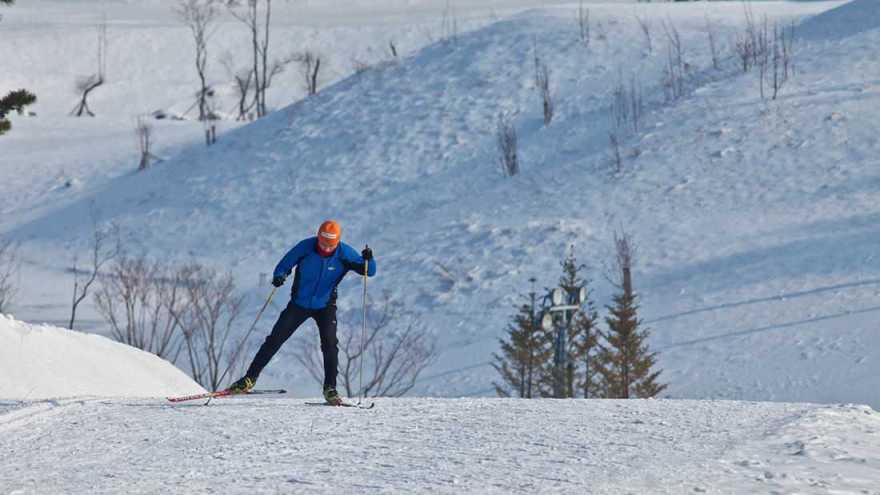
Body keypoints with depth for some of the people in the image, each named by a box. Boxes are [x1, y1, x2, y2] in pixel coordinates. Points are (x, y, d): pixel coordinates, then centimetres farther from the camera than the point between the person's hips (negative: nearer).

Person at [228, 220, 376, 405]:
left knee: (329, 344, -18)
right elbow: (285, 264, -5)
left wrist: (368, 260, -34)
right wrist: (279, 276, -28)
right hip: (299, 303, 1)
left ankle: (330, 389, -9)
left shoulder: (344, 253, -16)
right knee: (275, 339, -3)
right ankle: (250, 378, 5)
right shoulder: (305, 247, -17)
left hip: (325, 305, 0)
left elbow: (369, 271, -12)